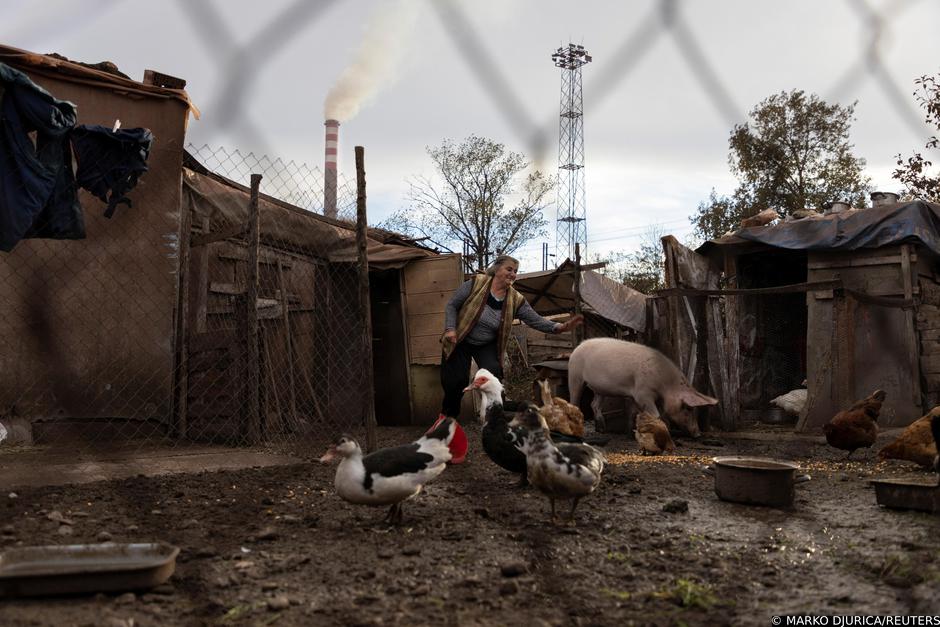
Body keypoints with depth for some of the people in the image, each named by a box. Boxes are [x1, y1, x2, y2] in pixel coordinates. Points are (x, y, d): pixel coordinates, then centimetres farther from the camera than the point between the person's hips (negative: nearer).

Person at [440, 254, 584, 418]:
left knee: (494, 374, -21)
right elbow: (452, 305, -9)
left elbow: (536, 321, -15)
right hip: (460, 342, -2)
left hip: (487, 345, 2)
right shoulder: (475, 284, -18)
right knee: (456, 381, -9)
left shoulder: (516, 300, -9)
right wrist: (450, 329, -22)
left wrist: (560, 327, -31)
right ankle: (448, 415, 20)